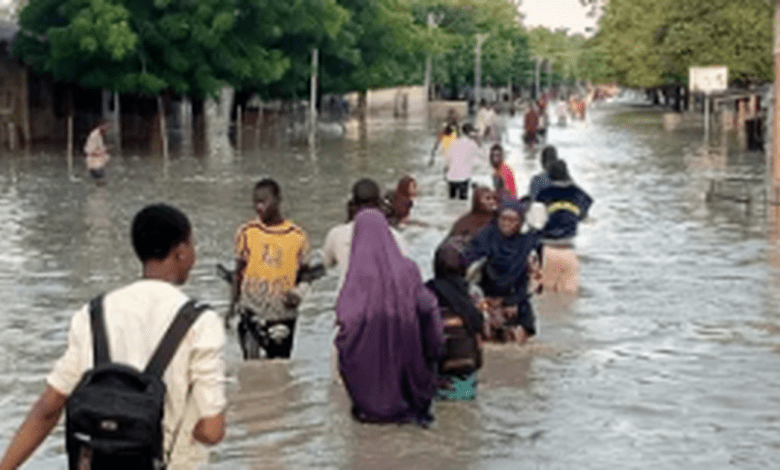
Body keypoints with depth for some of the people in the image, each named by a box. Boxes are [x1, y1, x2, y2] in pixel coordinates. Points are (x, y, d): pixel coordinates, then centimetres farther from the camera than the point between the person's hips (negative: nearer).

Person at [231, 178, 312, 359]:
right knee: (251, 353, -21)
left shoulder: (298, 235, 1)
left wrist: (298, 293, -12)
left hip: (284, 312, 1)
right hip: (252, 309, -1)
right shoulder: (246, 232, 2)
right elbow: (239, 272, 9)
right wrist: (233, 305, 5)